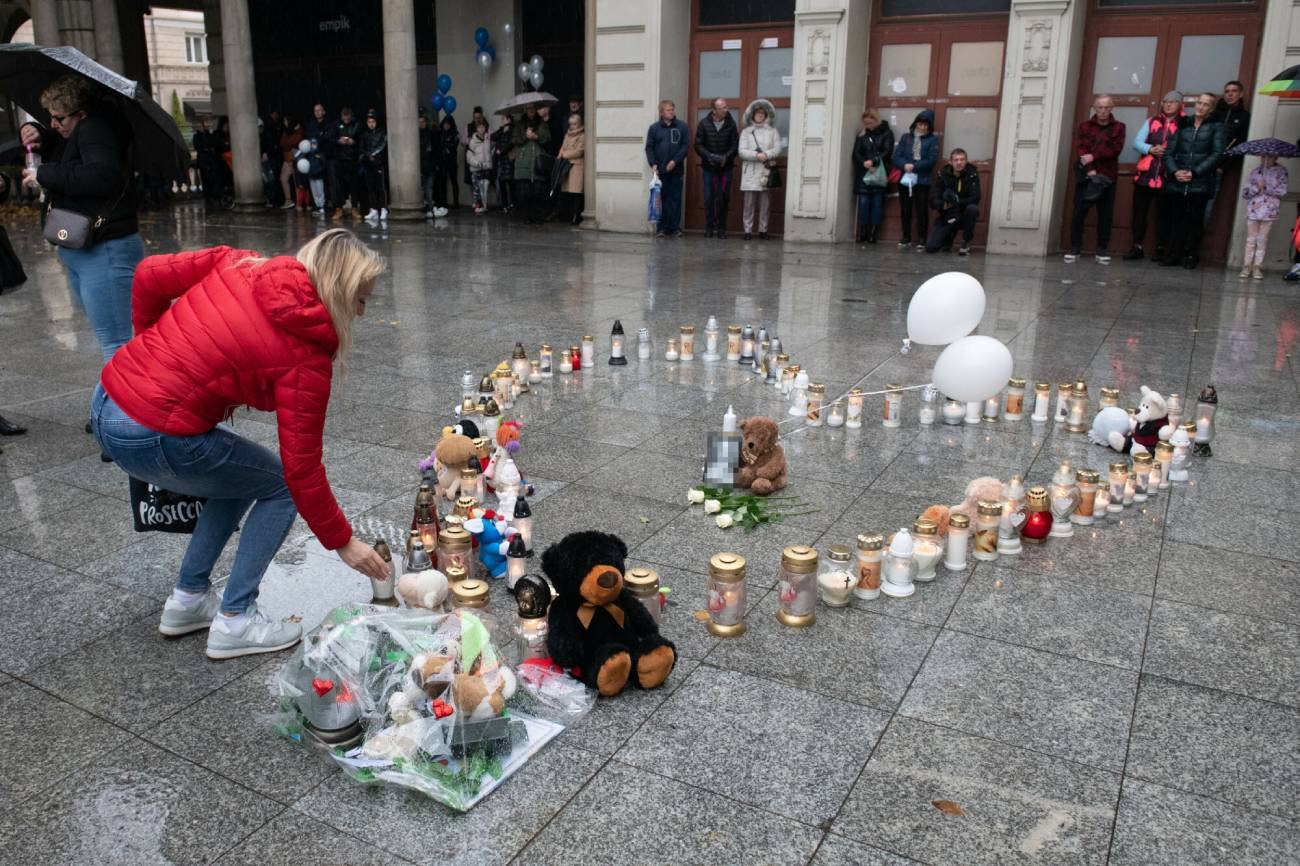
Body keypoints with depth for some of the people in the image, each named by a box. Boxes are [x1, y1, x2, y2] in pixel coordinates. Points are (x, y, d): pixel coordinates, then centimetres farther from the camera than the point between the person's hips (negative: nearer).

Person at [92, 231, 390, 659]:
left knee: (238, 474, 24)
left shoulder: (239, 264, 2)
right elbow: (301, 468, -9)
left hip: (106, 401, 8)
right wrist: (343, 542, 2)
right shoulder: (305, 358, -13)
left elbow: (149, 274, 3)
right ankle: (235, 622, 12)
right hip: (150, 441, -8)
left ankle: (188, 600, 31)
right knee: (279, 486, 10)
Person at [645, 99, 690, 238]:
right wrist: (653, 164, -9)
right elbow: (649, 147, 4)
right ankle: (662, 228, 8)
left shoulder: (682, 127, 4)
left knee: (675, 199, 1)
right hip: (660, 170, 0)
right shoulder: (654, 128, 5)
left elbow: (686, 145, -1)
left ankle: (675, 228, 6)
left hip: (676, 169, 0)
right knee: (662, 199, 4)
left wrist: (675, 161, -12)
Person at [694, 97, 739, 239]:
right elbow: (698, 145, 1)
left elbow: (735, 145, 0)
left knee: (724, 198, 0)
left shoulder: (731, 124, 1)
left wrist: (726, 157, -17)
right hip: (709, 167, 0)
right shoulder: (704, 123, 1)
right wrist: (709, 156, -14)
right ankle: (709, 227, 10)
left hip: (726, 167, 0)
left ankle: (721, 228, 8)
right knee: (709, 198, 1)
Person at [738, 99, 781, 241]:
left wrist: (766, 154, -18)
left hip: (766, 171, 1)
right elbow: (742, 151, -1)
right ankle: (748, 230, 2)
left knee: (765, 203, 2)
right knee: (749, 203, -2)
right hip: (750, 172, -1)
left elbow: (777, 149, 0)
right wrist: (757, 156, -15)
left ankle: (763, 230, 9)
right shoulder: (746, 132, 9)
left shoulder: (773, 131, 10)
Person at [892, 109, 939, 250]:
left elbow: (932, 160, -7)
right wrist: (905, 165, -17)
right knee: (905, 210, 8)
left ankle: (921, 240, 2)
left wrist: (914, 167, -16)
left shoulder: (933, 140, 3)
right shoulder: (905, 137, 9)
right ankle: (906, 238, 18)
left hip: (922, 180, -3)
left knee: (921, 210, -4)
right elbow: (897, 156, 2)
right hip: (905, 179, 3)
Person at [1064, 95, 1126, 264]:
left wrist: (1094, 156, -17)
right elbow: (1080, 148, -3)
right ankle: (1074, 249, 1)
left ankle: (1102, 251, 6)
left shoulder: (1118, 127, 9)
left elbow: (1115, 149, -6)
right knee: (1079, 213, -4)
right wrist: (1090, 170, -16)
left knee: (1105, 215, 1)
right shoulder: (1085, 126, 11)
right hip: (1085, 175, 0)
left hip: (1107, 176, 0)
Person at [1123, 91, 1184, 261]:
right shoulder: (1151, 121, 12)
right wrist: (1151, 149, -14)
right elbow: (1137, 143, 3)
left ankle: (1161, 248, 9)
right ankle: (1137, 247, 10)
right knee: (1140, 210, 4)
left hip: (1167, 176, -3)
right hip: (1145, 174, 3)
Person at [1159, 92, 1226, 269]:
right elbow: (1169, 152, 9)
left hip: (1200, 183, -2)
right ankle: (1174, 254, 9)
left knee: (1195, 220, -1)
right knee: (1176, 220, 2)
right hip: (1177, 183, 2)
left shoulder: (1216, 127, 8)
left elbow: (1217, 154, -2)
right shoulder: (1183, 125, 15)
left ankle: (1191, 256, 6)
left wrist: (1195, 172, -11)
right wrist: (1175, 171, -8)